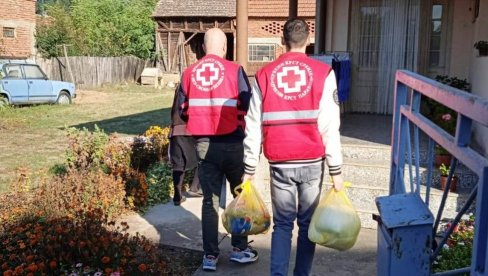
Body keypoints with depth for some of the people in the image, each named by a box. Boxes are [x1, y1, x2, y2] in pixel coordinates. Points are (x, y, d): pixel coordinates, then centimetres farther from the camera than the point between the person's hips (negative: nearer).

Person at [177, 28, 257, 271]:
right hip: (232, 143, -3)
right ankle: (240, 249, 22)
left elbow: (183, 111, 9)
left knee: (210, 199, 11)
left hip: (204, 144, 3)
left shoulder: (188, 73, 3)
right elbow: (248, 109, -10)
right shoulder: (234, 70, -8)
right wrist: (241, 126, 9)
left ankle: (210, 255, 15)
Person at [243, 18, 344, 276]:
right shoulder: (323, 73, -4)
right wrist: (335, 170, 0)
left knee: (282, 223, 12)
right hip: (312, 162, -1)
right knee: (307, 223, 13)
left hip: (279, 163, 1)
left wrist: (249, 168, 8)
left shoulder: (264, 75, 2)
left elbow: (253, 127, 2)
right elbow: (330, 127, -7)